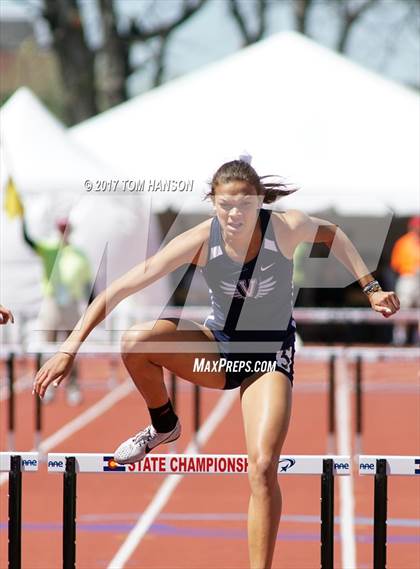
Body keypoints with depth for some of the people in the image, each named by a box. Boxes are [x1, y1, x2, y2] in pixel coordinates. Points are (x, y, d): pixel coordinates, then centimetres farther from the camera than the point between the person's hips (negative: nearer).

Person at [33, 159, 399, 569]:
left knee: (263, 466, -21)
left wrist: (370, 287, 4)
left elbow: (331, 234, 4)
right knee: (136, 341, -28)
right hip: (218, 347, 1)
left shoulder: (287, 228, -21)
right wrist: (70, 348, -26)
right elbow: (120, 288, -21)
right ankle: (163, 426, 2)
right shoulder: (201, 241, -21)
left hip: (270, 354, -1)